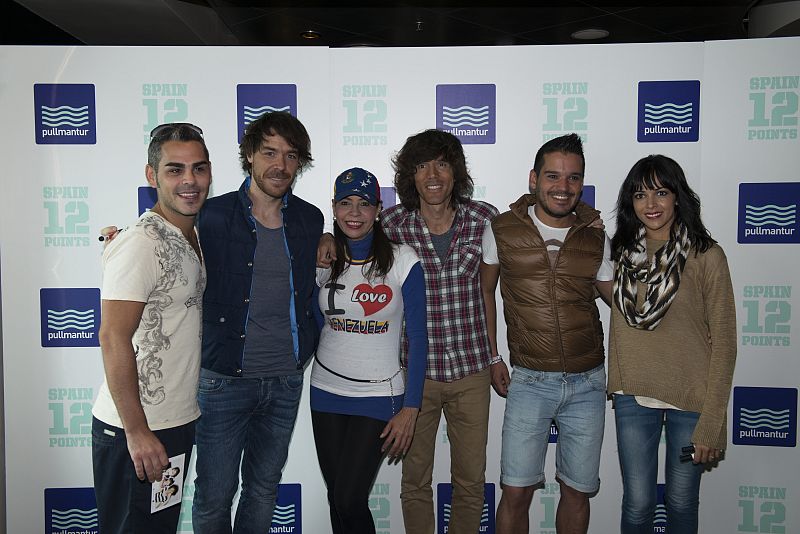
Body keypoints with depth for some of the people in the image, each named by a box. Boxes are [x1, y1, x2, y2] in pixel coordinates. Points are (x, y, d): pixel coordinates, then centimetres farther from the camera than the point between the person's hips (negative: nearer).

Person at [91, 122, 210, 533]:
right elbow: (114, 340, -23)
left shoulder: (192, 237, 8)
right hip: (134, 431, -9)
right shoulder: (141, 245, -20)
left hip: (177, 422, 9)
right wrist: (137, 432, -22)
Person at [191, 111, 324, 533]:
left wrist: (308, 343, 10)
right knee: (213, 498, 7)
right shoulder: (214, 216, -8)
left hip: (287, 380, 4)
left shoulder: (310, 220, 4)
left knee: (264, 490, 18)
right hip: (224, 379, -3)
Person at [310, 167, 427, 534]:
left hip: (378, 396, -3)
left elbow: (417, 337, -8)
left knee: (350, 501, -7)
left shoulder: (402, 260, -9)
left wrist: (410, 408, -10)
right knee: (336, 497, 11)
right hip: (326, 392, 4)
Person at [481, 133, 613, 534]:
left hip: (587, 382, 2)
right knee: (516, 491, -2)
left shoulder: (596, 238, 1)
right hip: (530, 381, -2)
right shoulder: (502, 230, -4)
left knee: (577, 490, 13)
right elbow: (485, 291, 7)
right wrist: (492, 357, 4)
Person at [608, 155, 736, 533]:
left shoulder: (706, 257, -10)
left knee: (681, 503, 13)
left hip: (690, 399, -2)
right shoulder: (623, 252, 2)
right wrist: (616, 384, 7)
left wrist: (711, 424, -11)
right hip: (633, 396, 3)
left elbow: (723, 343, -9)